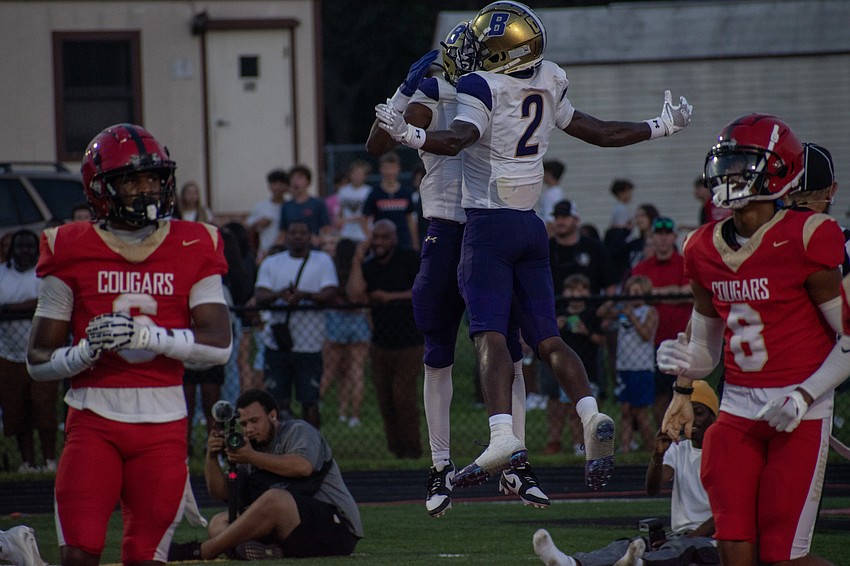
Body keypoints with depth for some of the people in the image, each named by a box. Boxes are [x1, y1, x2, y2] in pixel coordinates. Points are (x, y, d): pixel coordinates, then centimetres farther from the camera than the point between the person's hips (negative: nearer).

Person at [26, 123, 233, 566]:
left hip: (164, 425, 2)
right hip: (94, 420, -2)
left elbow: (219, 344, -5)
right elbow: (38, 362, 4)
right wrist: (86, 351, -16)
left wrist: (147, 335, -17)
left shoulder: (193, 249, 5)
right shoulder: (73, 252, 2)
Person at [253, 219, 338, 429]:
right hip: (276, 344, 2)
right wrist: (279, 294, -21)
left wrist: (305, 295, -25)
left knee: (310, 403, -3)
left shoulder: (322, 261, 6)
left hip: (309, 346, -2)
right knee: (278, 402, 2)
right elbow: (259, 297, 1)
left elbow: (330, 294, -7)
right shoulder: (271, 263, 12)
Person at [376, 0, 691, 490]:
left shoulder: (482, 88, -10)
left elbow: (457, 140, -27)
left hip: (489, 224, -7)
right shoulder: (548, 88, 10)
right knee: (546, 339, 10)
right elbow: (601, 133, 21)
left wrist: (407, 134, -40)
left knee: (490, 334, -16)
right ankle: (592, 417, -11)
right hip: (531, 228, 7)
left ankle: (504, 437, -31)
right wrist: (661, 128, 34)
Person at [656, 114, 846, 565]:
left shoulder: (806, 240, -11)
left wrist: (804, 396, -17)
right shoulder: (705, 249, 8)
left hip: (800, 413, -5)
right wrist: (684, 383, 4)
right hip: (738, 410, 5)